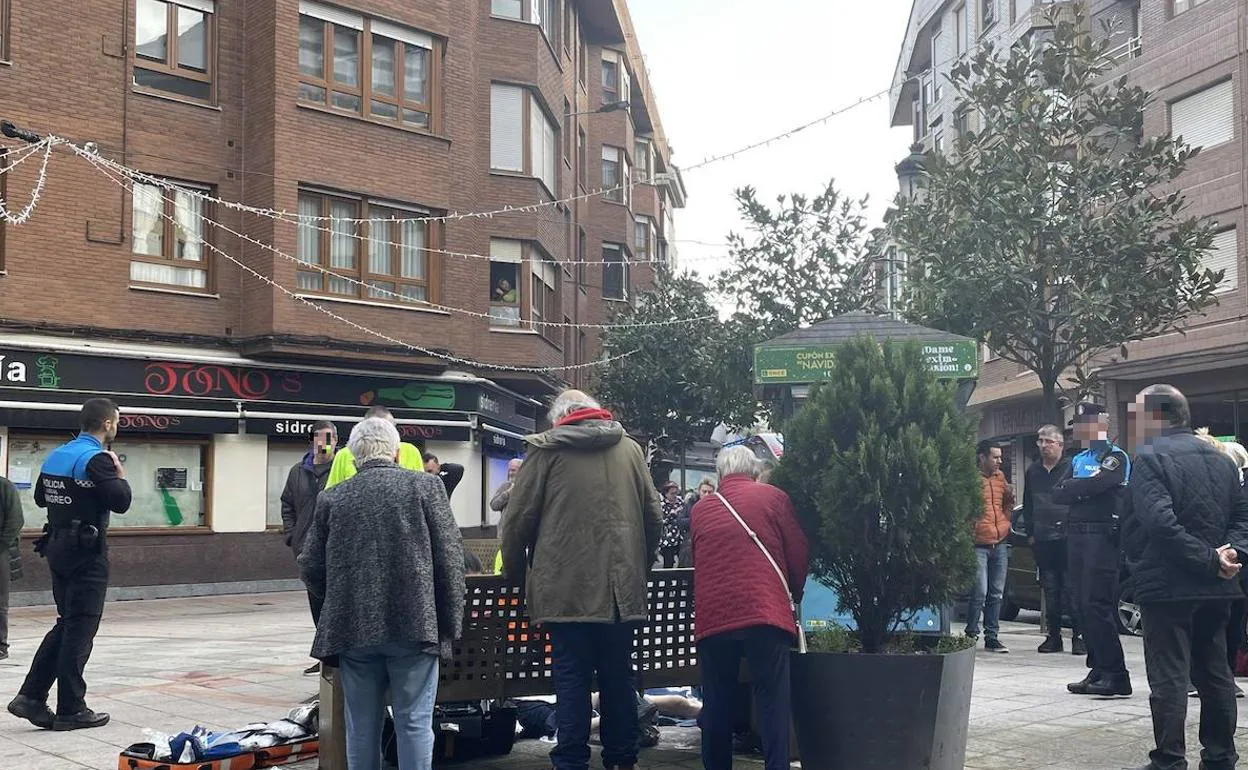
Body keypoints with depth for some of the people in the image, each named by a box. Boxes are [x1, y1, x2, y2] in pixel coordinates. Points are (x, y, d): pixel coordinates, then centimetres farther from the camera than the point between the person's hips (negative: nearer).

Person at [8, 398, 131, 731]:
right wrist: (119, 470, -6)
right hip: (87, 552, -8)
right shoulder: (96, 459, -16)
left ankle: (31, 697, 13)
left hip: (58, 547, 8)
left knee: (67, 624, 17)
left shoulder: (56, 456, 10)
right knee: (80, 629, -1)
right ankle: (70, 710, 4)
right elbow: (121, 502, -21)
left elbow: (40, 497, 22)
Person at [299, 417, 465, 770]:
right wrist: (450, 623, 4)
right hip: (413, 625, -2)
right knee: (414, 723, 3)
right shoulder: (425, 486, 0)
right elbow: (449, 558, -3)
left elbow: (311, 567, 9)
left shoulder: (332, 498, 6)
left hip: (353, 628, 3)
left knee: (361, 728, 11)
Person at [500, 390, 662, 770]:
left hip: (566, 588, -3)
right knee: (618, 677, 12)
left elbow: (518, 520, -1)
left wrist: (516, 575, 12)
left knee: (571, 680, 2)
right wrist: (640, 566, 23)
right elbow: (653, 515, 11)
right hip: (622, 590, 3)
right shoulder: (630, 449, 10)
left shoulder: (547, 450, 0)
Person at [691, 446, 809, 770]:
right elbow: (800, 554, 7)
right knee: (773, 703, -3)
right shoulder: (773, 498, 8)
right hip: (765, 613, -3)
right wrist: (793, 596, 22)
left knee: (717, 706, 9)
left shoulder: (700, 509, 16)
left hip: (712, 618, 3)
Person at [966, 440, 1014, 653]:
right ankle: (971, 634, 1)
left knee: (996, 594, 8)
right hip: (979, 545, -6)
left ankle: (992, 637, 14)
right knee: (980, 592, -10)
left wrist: (1010, 498, 9)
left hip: (1000, 544, 6)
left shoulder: (1000, 476, 14)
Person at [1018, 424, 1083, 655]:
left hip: (1068, 538, -5)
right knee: (1050, 589, 8)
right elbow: (1027, 505, 20)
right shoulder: (1033, 471, 15)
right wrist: (1030, 532, 13)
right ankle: (1054, 636, 14)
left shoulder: (1072, 467, -1)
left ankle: (1078, 636, 3)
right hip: (1042, 540, 5)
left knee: (1071, 588, -4)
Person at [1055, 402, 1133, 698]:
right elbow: (1058, 494, 10)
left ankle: (1116, 675, -11)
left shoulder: (1116, 457, -2)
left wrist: (1072, 487, -2)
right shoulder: (1078, 459, 20)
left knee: (1097, 604, -13)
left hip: (1102, 536, -8)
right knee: (1082, 605, 6)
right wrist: (1084, 490, -7)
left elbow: (1095, 484, -19)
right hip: (1076, 534, 8)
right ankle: (1098, 670, 13)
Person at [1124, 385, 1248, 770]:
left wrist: (1209, 559, -18)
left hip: (1168, 586, -7)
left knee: (1169, 677, -2)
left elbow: (1160, 522, -24)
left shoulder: (1150, 459, -12)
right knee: (1215, 673, 15)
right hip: (1216, 588, 7)